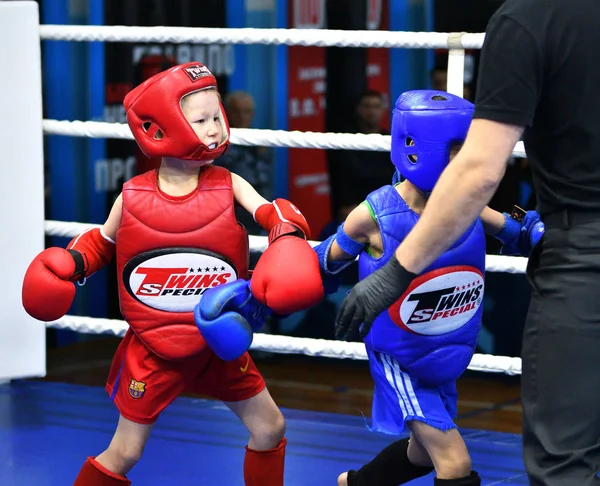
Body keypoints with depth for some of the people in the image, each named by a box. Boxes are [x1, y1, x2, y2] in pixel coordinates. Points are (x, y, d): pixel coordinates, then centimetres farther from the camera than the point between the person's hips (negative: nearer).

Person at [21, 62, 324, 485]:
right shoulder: (132, 198, -10)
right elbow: (103, 242, 7)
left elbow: (276, 216, -19)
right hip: (152, 349, -2)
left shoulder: (228, 186, -10)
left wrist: (288, 244, -40)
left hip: (219, 342, 2)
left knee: (270, 428, 10)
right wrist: (70, 263, -11)